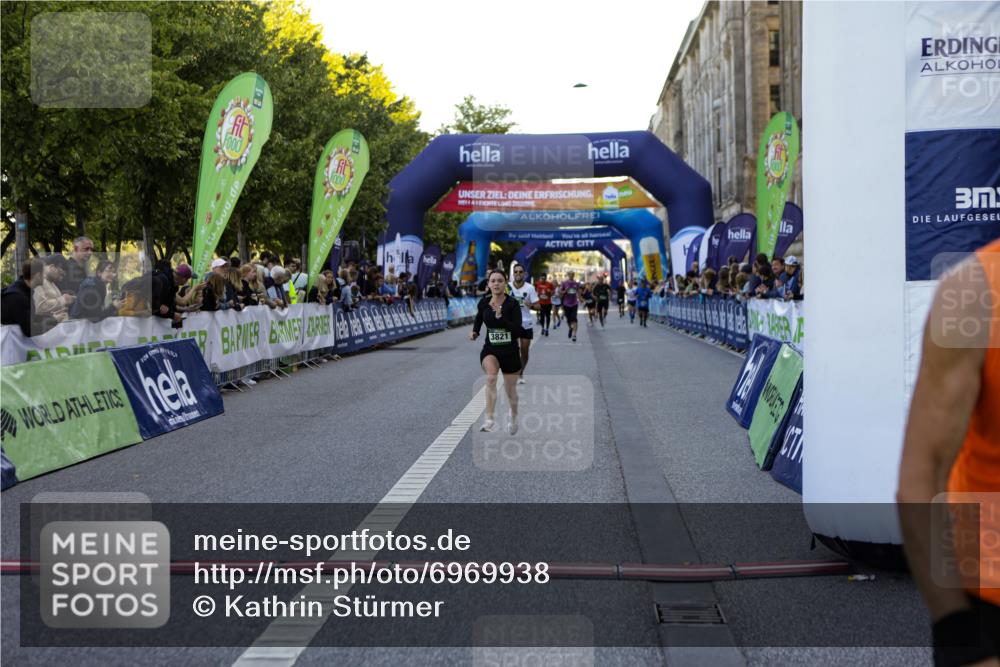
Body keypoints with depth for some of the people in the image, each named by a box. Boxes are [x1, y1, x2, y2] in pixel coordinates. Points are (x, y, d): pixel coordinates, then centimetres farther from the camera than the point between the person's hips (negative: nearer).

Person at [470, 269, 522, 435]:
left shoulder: (512, 304, -14)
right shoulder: (483, 302, -4)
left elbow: (517, 331, -22)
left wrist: (501, 317, -33)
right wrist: (474, 331, 3)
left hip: (510, 351, -1)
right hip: (490, 350, 1)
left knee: (510, 390, 14)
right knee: (491, 377, -31)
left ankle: (513, 415, 46)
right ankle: (489, 419, -33)